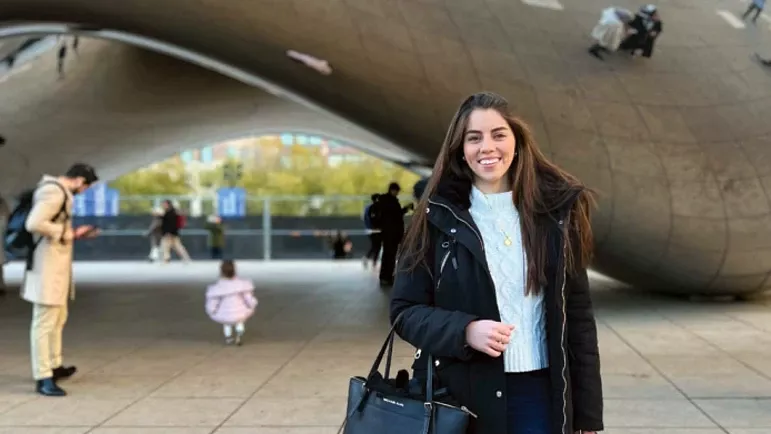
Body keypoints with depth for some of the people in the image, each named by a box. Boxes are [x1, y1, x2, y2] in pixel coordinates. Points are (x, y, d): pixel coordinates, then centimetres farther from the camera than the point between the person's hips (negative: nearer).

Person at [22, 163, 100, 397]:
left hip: (55, 266, 11)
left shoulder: (59, 191, 16)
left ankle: (54, 366, 34)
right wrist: (67, 234, -19)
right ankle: (43, 378, -3)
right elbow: (34, 224, -29)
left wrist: (74, 234, 13)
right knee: (44, 322, -7)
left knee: (58, 318, 21)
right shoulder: (54, 192, -18)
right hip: (47, 266, -11)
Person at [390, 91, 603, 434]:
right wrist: (465, 331, -19)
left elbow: (578, 315, 3)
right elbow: (405, 309, -1)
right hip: (459, 396, -1)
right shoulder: (438, 219, -2)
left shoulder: (555, 214, 1)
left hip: (539, 394, 1)